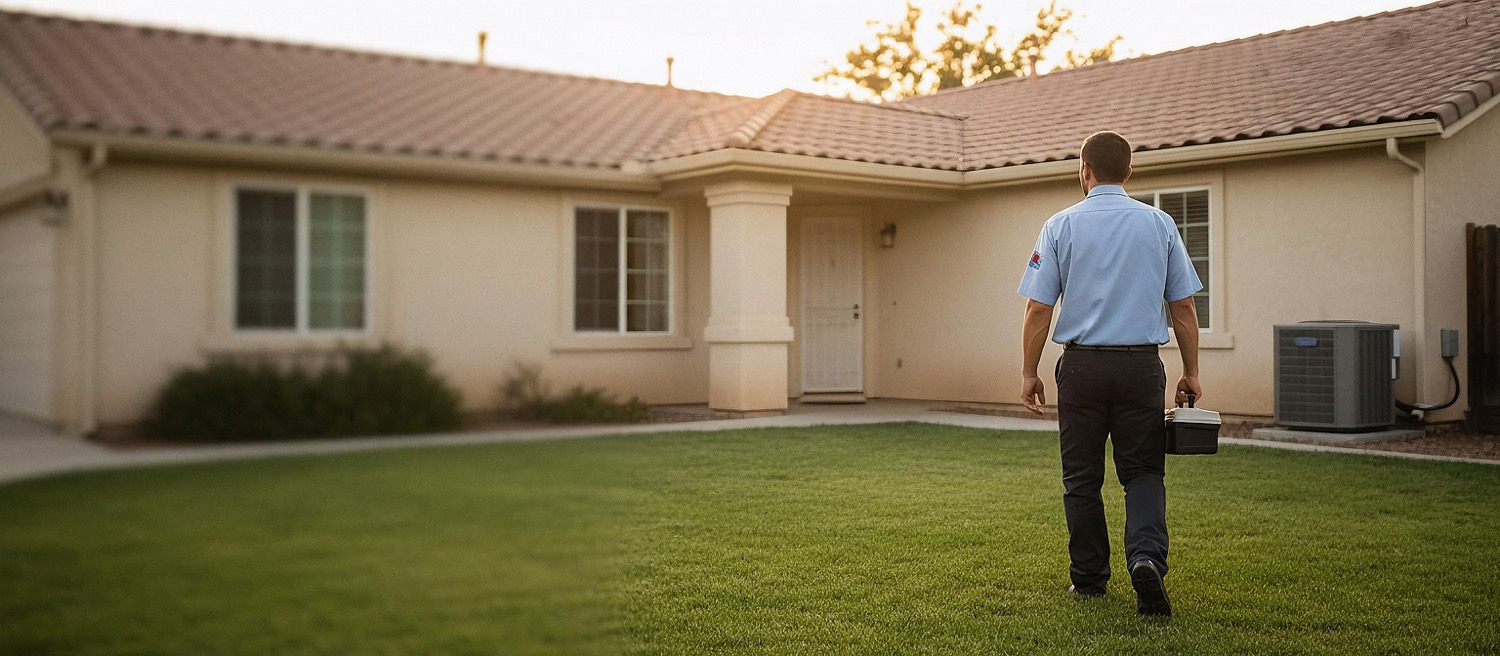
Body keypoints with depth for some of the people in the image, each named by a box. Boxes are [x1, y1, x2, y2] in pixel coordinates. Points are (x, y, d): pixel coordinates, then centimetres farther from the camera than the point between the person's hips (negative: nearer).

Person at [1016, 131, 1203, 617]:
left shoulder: (1062, 226, -2)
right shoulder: (1160, 224, 3)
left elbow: (1038, 309, -5)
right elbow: (1183, 307, 3)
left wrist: (1029, 374, 3)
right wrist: (1191, 372, 11)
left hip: (1083, 366, -1)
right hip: (1142, 366, 1)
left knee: (1082, 478, 11)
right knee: (1143, 472, 8)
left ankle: (1089, 577, 18)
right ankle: (1146, 557, -14)